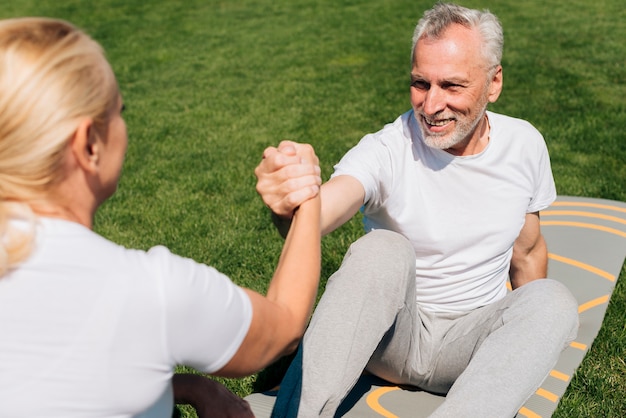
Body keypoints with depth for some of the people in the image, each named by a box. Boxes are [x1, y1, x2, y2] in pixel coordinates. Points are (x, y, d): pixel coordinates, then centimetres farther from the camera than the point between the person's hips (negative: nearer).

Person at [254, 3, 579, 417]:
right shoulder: (387, 151, -17)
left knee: (553, 300, -26)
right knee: (383, 249, -33)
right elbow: (324, 207, -38)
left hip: (470, 341, 3)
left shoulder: (525, 145, -3)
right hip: (391, 335, -3)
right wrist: (290, 207, -61)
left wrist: (534, 334, 17)